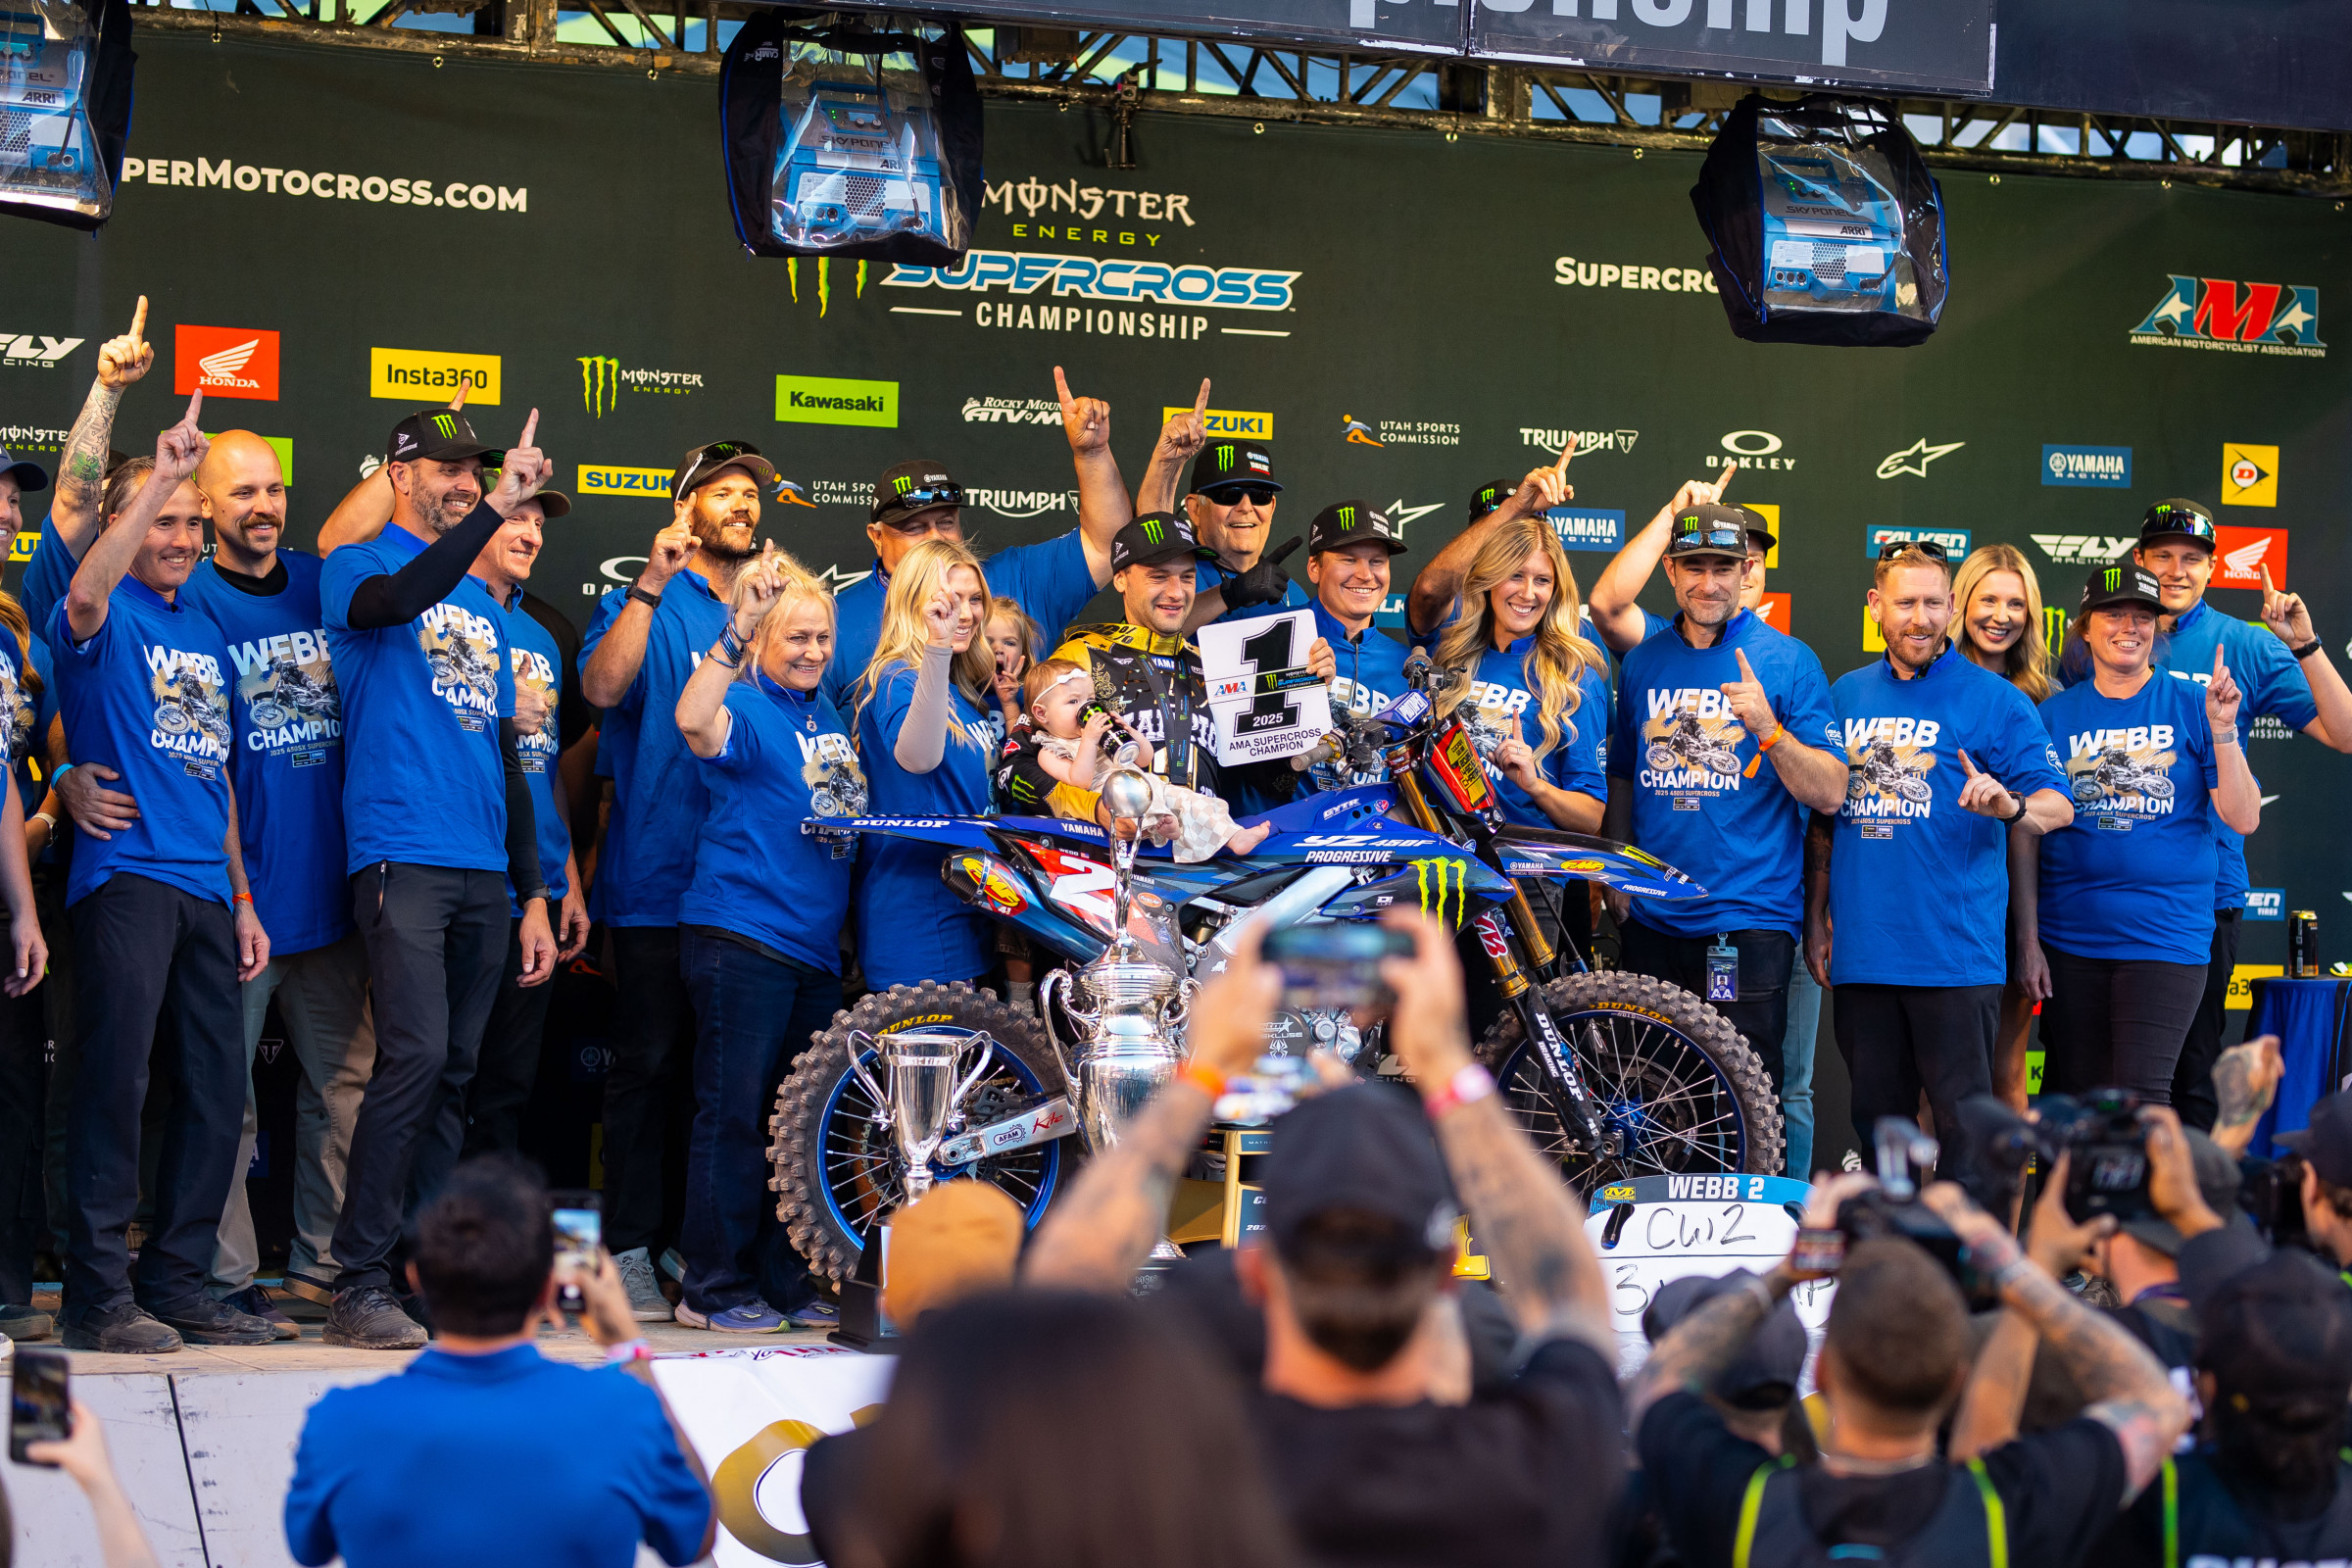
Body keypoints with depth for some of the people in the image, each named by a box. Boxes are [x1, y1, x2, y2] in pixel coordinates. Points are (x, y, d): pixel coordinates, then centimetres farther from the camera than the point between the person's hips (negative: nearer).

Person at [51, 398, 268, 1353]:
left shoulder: (206, 637, 20)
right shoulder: (108, 620, 0)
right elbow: (84, 592, -27)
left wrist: (242, 898, 19)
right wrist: (162, 475, -31)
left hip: (205, 886, 7)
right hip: (126, 874, -7)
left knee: (217, 1088, 6)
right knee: (117, 1079, -9)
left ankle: (177, 1283, 14)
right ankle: (99, 1297, -5)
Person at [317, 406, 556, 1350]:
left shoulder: (481, 600, 22)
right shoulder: (356, 570, 4)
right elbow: (395, 600, -23)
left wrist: (533, 895, 20)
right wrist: (496, 509, -29)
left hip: (483, 871, 7)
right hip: (402, 857, -7)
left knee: (454, 1075, 6)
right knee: (415, 1058, -17)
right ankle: (358, 1285, -13)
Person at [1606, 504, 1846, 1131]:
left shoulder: (1787, 661, -1)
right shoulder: (1643, 662, 11)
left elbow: (1829, 793, -7)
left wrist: (1766, 726, -21)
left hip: (1748, 923, -4)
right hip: (1652, 922, 4)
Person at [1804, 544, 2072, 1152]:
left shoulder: (1994, 699, 0)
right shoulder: (1845, 696, 14)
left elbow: (2058, 805, -6)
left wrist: (2010, 804, -28)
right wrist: (1815, 918, 15)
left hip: (1955, 957, -4)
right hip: (1861, 952, 4)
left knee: (1964, 1122, -5)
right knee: (1877, 1118, 10)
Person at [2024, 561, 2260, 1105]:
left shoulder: (2193, 708, 2)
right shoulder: (2054, 715, 5)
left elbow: (2244, 818, -3)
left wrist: (2223, 730, -15)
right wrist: (2027, 938, 1)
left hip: (2166, 937, -2)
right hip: (2069, 941, 2)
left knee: (2140, 1096, -11)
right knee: (2071, 1098, 7)